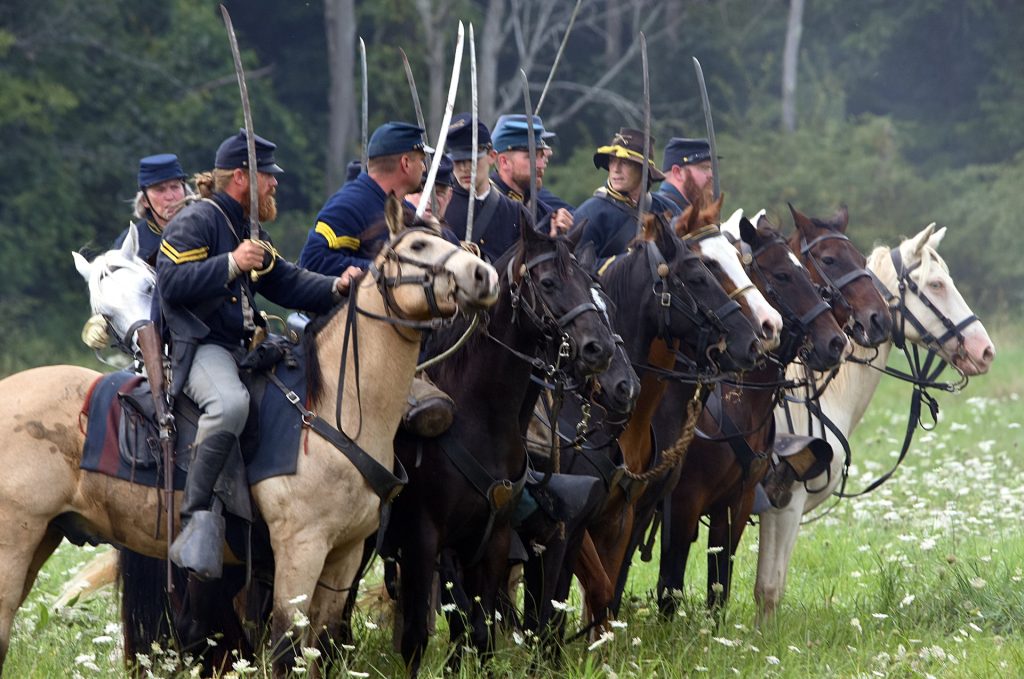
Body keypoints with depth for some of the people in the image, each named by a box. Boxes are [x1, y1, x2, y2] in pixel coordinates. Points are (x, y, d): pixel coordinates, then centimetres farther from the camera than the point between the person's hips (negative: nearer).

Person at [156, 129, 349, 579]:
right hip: (199, 347, -10)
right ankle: (197, 516, -37)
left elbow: (286, 283, 21)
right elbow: (171, 283, -18)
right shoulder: (196, 222, -7)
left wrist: (335, 288, 4)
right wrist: (231, 265, -23)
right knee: (230, 402, -39)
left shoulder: (249, 230, 23)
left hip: (243, 347, 10)